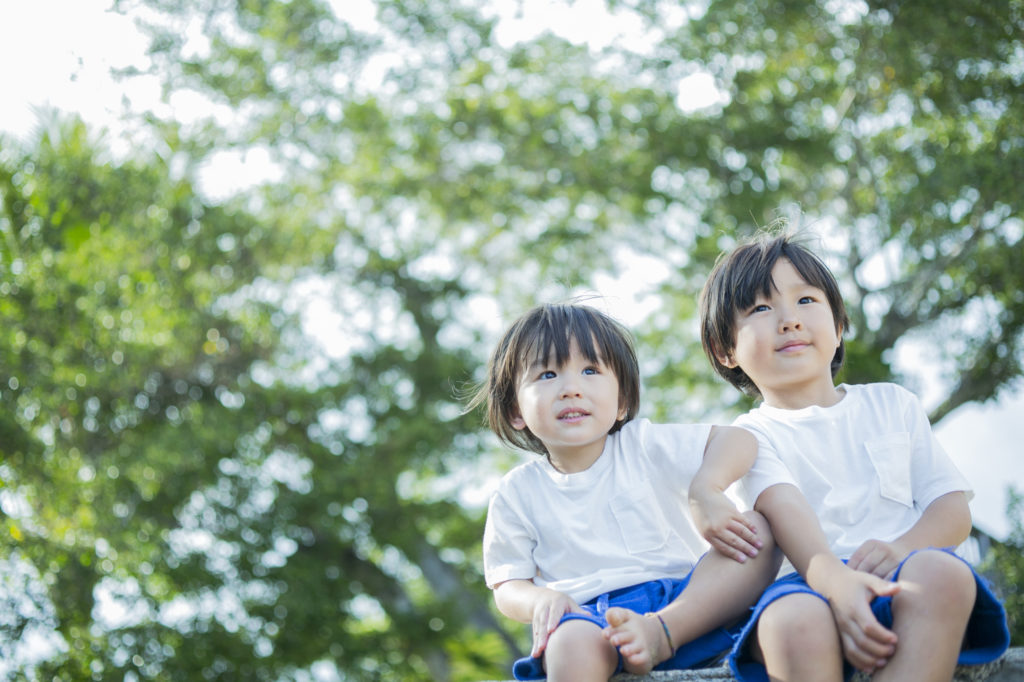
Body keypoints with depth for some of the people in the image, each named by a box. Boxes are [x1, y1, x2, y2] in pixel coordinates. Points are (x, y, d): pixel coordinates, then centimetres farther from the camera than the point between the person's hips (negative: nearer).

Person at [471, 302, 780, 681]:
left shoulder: (642, 446, 11)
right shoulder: (517, 494, 12)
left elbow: (737, 441, 4)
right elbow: (507, 585, 13)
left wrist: (707, 490, -18)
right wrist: (541, 601, -12)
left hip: (686, 602, 3)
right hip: (591, 617, -3)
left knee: (758, 529, -21)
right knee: (571, 644, -42)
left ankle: (661, 632, -35)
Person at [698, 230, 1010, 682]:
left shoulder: (892, 405, 24)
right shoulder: (752, 436, 14)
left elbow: (954, 508, 14)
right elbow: (785, 510, -9)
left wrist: (903, 548, -11)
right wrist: (834, 580, -32)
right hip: (813, 583, -2)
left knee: (942, 573, -35)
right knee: (794, 622, -39)